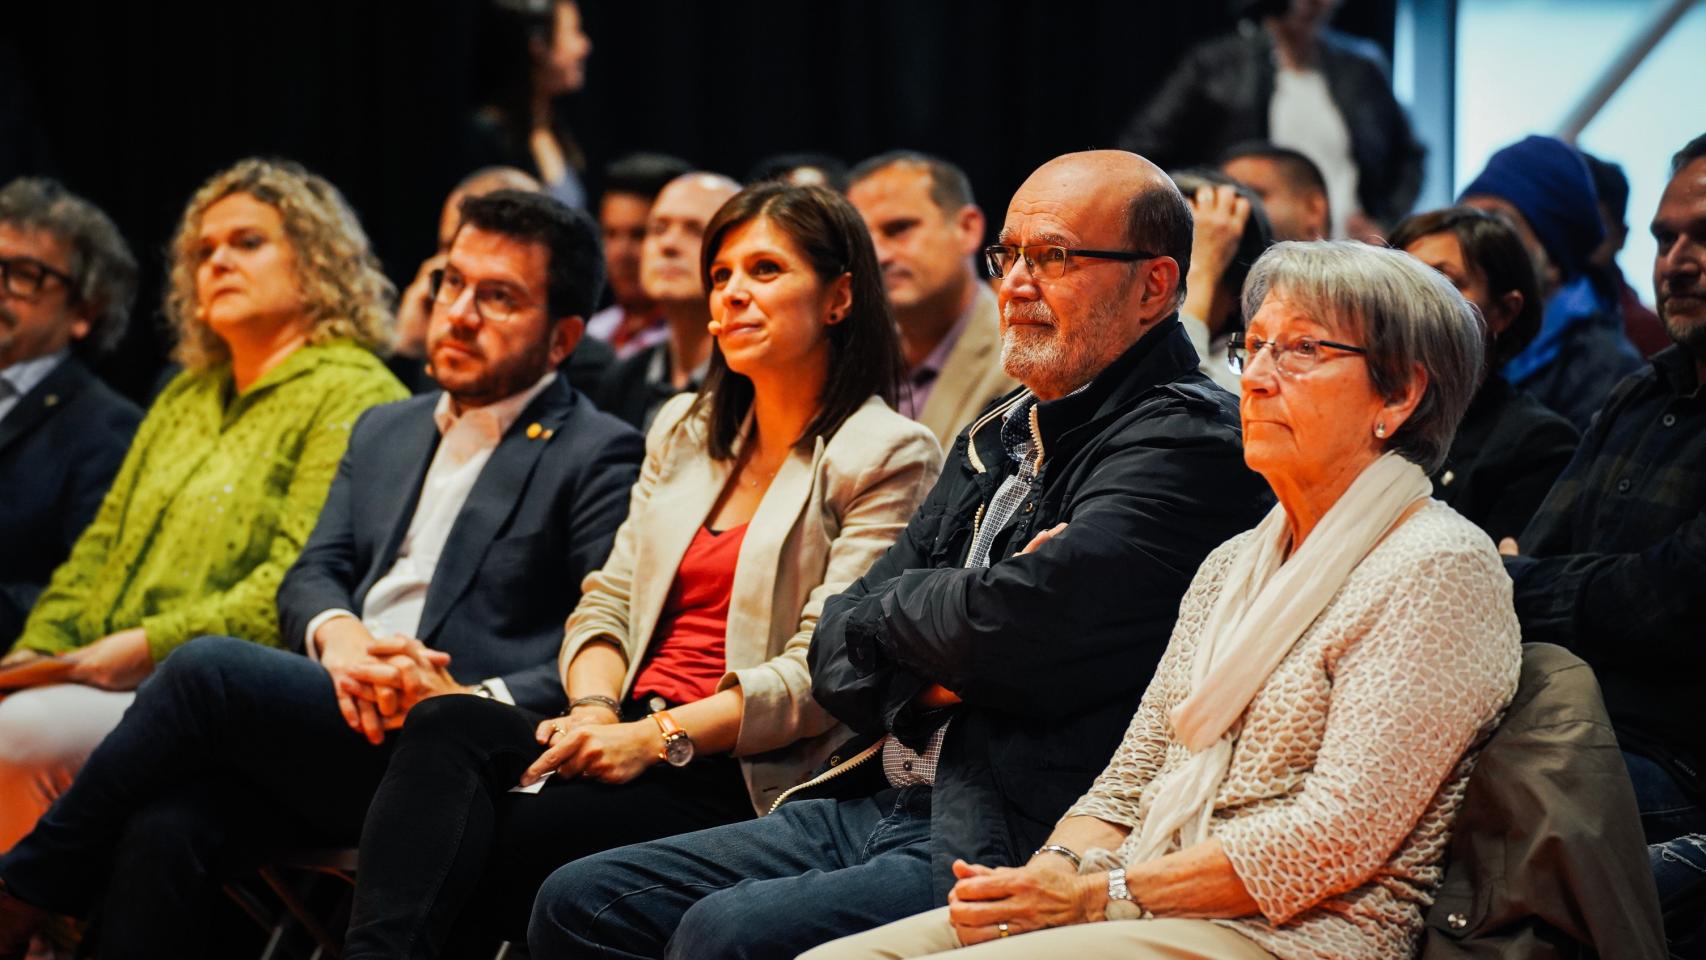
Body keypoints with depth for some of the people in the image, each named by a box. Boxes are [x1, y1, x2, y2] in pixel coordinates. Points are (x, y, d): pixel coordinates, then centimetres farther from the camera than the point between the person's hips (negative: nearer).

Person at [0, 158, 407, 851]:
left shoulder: (356, 398, -1)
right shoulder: (186, 396, 27)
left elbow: (300, 584, -12)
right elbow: (102, 542, 24)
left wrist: (141, 648, -17)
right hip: (111, 683, 8)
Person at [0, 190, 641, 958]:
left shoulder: (599, 455, 4)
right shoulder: (384, 431, 26)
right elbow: (310, 575, 17)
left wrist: (476, 700, -19)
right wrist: (336, 633, -7)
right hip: (343, 716, 6)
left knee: (209, 666, -25)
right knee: (162, 825, -26)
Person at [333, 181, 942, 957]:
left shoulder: (889, 457, 0)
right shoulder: (685, 430, 22)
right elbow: (607, 602, 18)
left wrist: (658, 738, -18)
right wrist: (595, 709, -5)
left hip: (748, 777, -6)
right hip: (633, 738, 6)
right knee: (446, 726, -27)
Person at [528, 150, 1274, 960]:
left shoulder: (1186, 443, -9)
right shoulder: (1000, 437, 20)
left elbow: (1006, 628, -21)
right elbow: (837, 652, 15)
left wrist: (888, 607, 0)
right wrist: (924, 669, -7)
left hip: (1011, 846, -9)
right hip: (875, 802, 9)